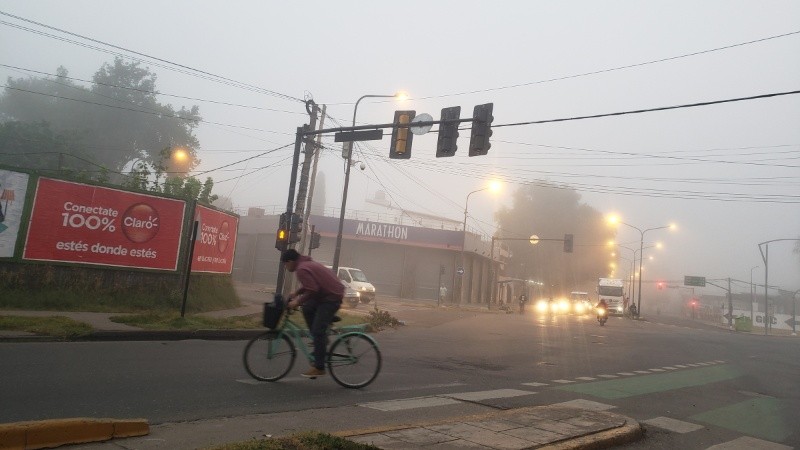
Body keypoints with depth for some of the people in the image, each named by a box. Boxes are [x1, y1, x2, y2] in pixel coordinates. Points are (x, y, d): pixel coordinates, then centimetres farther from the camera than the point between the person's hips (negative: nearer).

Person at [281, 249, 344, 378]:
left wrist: (297, 302, -12)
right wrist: (296, 293, 20)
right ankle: (321, 340, 19)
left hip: (331, 297, -10)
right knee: (307, 309, 17)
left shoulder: (301, 269, -15)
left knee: (318, 330, -9)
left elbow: (312, 291, -22)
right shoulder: (307, 263, 17)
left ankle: (319, 367, -5)